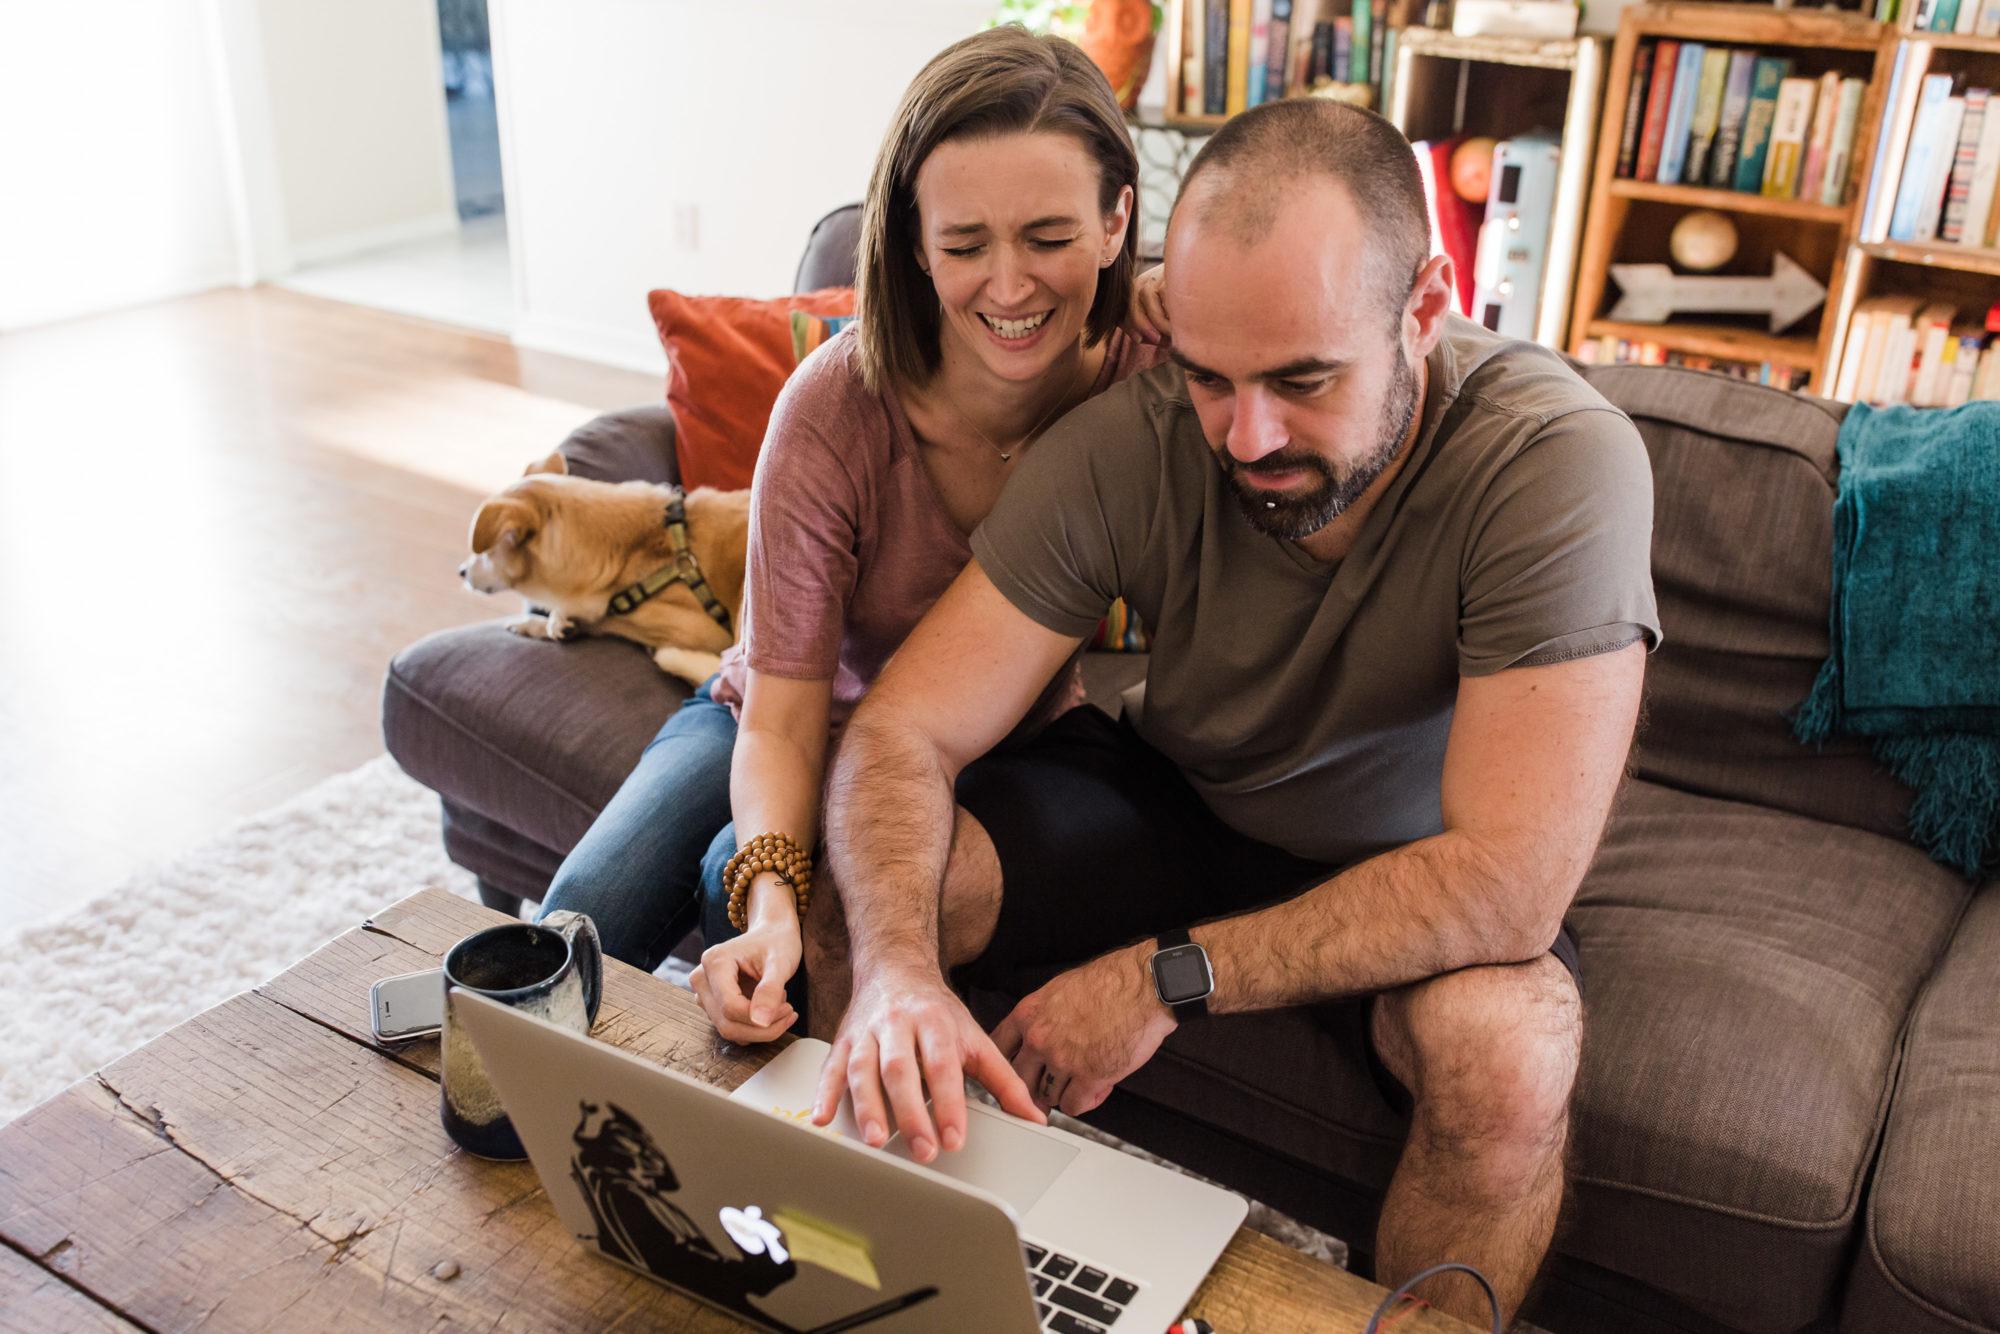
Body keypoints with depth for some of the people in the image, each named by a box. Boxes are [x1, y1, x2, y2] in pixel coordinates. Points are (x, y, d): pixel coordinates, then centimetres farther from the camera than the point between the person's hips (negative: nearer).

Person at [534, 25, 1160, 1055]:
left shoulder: (1154, 393, -24)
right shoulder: (835, 407, -27)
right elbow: (784, 718, -23)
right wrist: (772, 901, -42)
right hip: (791, 718, 1)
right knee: (578, 923, -18)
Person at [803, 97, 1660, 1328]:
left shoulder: (1561, 462, -31)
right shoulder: (1129, 443, -23)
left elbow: (1507, 886, -33)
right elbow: (903, 730, -22)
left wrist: (1166, 978, -30)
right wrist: (897, 965, -42)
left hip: (1412, 867, -2)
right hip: (1173, 799, 2)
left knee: (1510, 1057, -34)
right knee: (856, 898, -18)